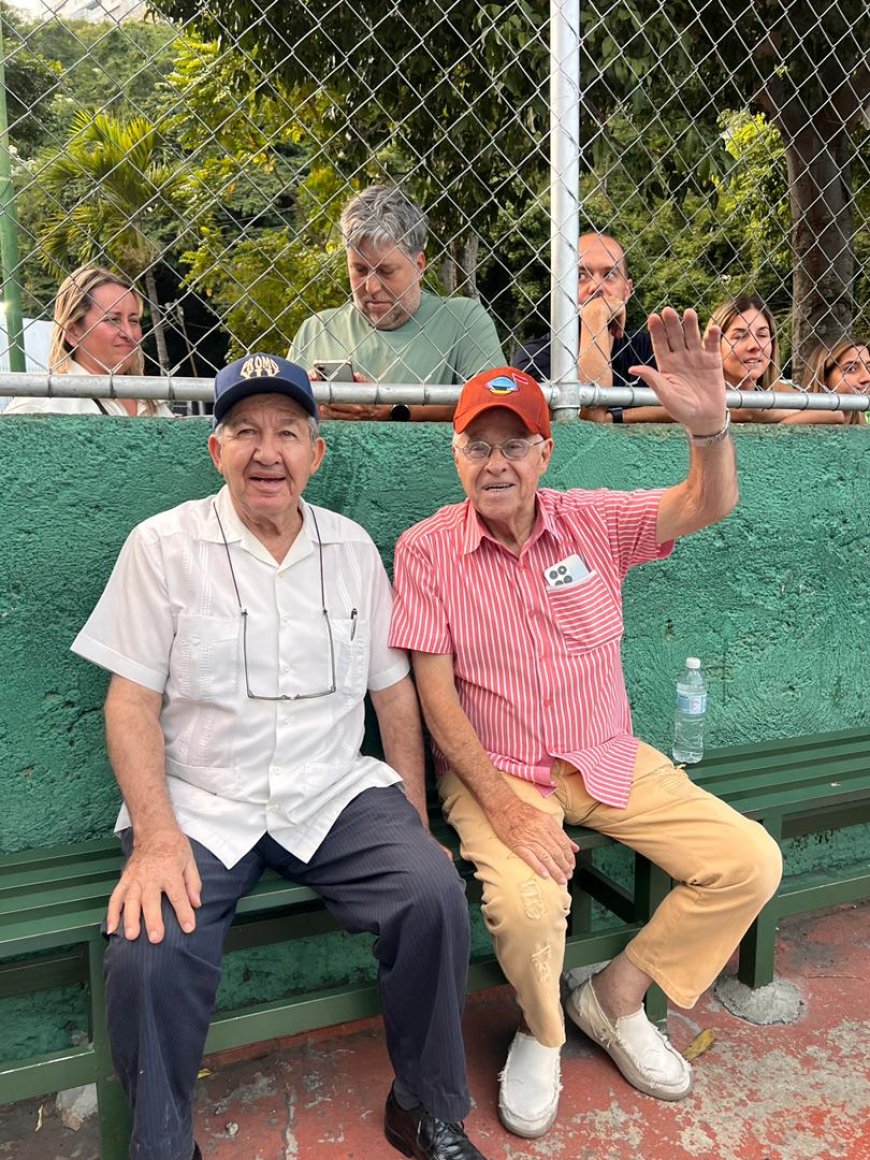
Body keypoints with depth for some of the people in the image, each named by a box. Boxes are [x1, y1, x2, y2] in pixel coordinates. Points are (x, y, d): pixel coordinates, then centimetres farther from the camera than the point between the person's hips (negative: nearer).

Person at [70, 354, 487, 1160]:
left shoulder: (352, 547, 6)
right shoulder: (162, 545, -2)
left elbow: (394, 691, 10)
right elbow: (131, 701, -3)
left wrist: (414, 819, 5)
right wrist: (157, 836, -15)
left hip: (336, 792, 2)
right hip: (201, 804, -1)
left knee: (434, 895, -20)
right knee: (147, 954, -25)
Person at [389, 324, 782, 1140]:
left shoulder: (593, 521, -1)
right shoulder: (426, 549, -9)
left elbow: (707, 506, -11)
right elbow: (435, 694, -12)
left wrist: (709, 424, -33)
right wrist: (503, 806, -20)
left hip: (611, 761, 4)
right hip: (495, 770, -3)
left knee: (750, 862, -5)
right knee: (527, 904, -30)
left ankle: (616, 997, 16)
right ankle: (542, 1032, 9)